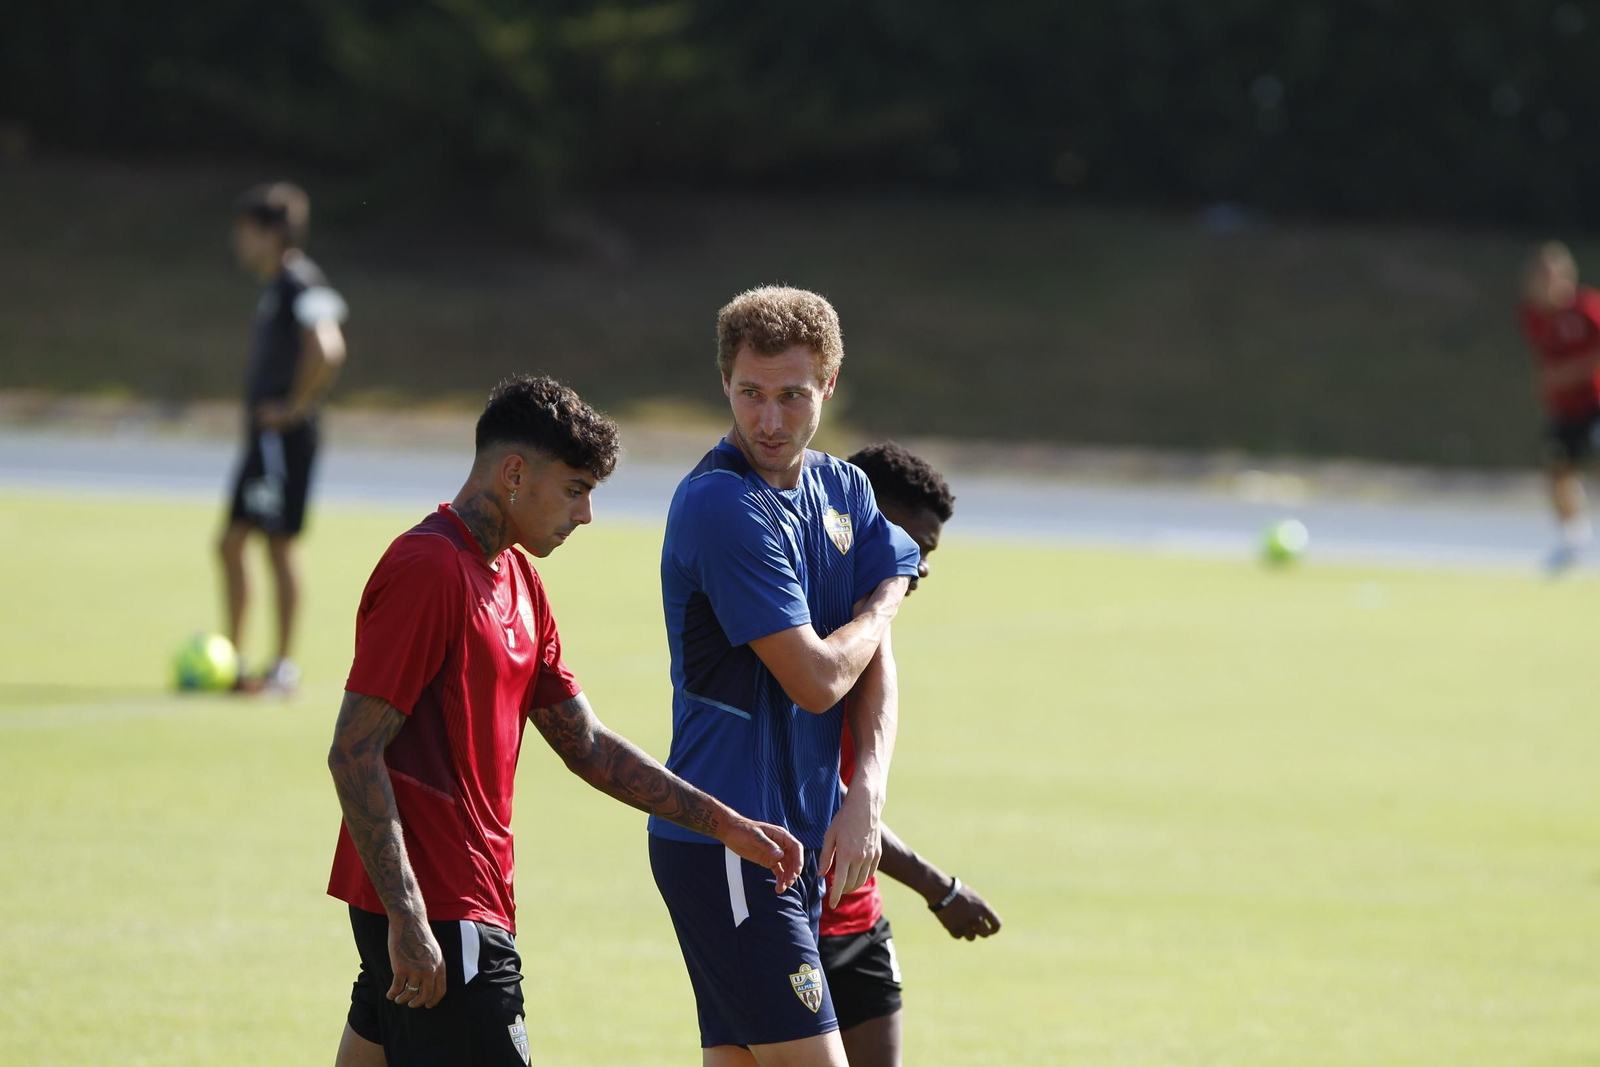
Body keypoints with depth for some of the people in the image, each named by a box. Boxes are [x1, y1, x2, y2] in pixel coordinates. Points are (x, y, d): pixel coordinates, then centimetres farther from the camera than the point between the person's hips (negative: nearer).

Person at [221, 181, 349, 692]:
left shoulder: (298, 284, -15)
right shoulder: (275, 286, 15)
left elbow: (325, 351, -28)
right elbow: (326, 350, 27)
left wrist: (295, 406, -19)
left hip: (285, 436, -10)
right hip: (263, 437, 10)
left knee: (280, 544, -5)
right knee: (231, 543, 11)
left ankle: (284, 668, 0)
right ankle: (231, 659, 17)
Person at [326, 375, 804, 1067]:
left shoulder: (517, 581, 17)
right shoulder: (426, 569, -14)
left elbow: (586, 744, 21)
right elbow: (354, 754, -18)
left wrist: (724, 824, 15)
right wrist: (408, 921, -22)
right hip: (435, 916, -10)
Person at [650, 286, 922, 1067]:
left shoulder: (844, 491, 11)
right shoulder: (723, 506, -16)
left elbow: (874, 666, 9)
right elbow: (817, 678, -18)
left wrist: (865, 797, -6)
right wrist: (880, 608, 2)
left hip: (798, 841, 8)